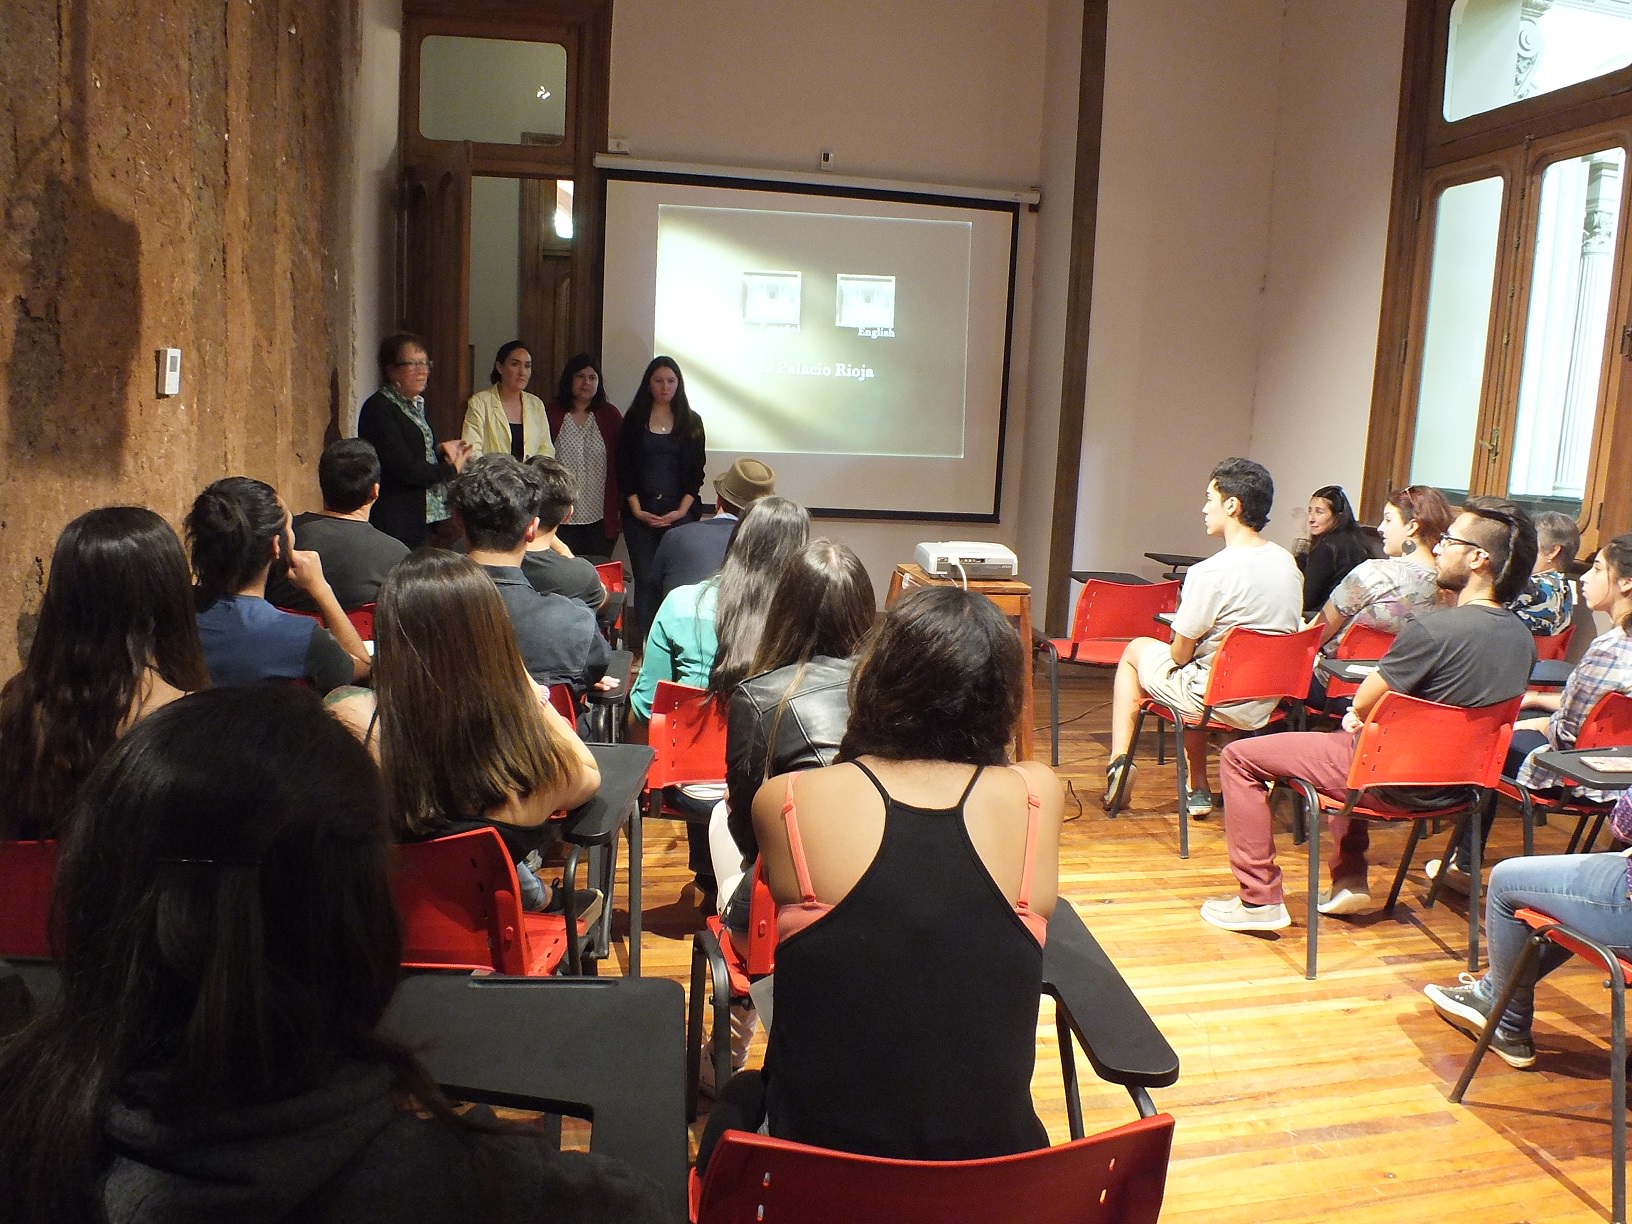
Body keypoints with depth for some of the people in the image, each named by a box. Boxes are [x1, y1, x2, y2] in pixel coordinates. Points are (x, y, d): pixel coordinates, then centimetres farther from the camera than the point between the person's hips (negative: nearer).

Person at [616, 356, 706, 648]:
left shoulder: (691, 422, 9)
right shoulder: (635, 419, 8)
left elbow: (696, 471, 5)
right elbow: (624, 468, 4)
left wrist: (682, 511, -6)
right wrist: (637, 511, -6)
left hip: (680, 512, 0)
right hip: (641, 513, 0)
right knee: (645, 580, -2)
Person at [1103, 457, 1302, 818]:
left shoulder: (1210, 572, -23)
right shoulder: (1289, 564, -1)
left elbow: (1181, 653, -15)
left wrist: (1178, 650, 9)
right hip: (1270, 703, 6)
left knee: (1136, 650, 17)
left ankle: (1119, 761, 13)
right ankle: (1199, 788, 27)